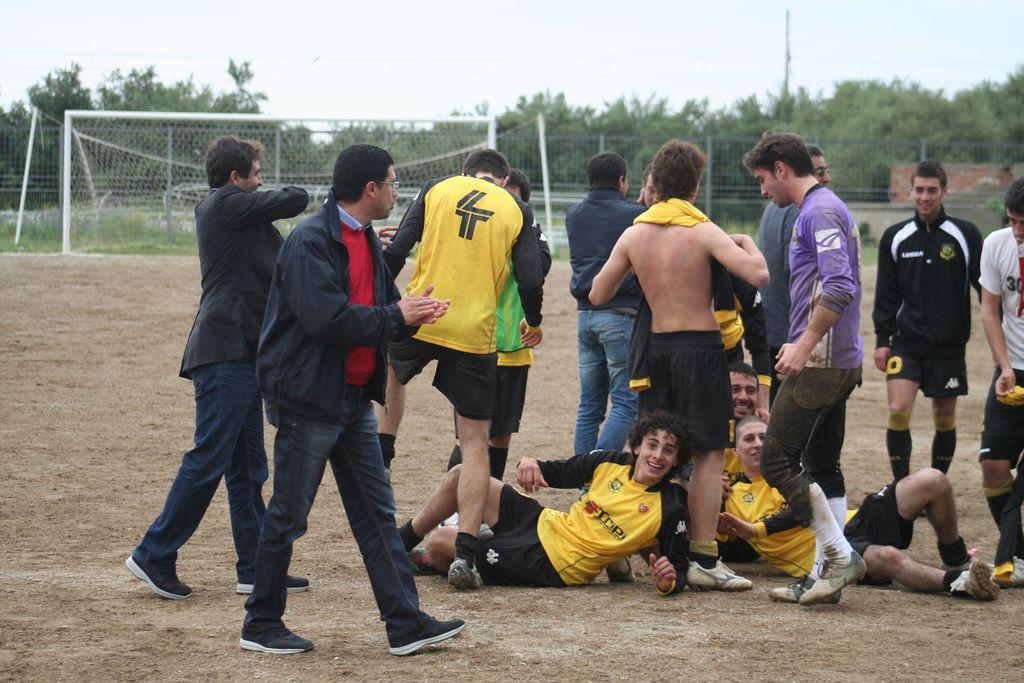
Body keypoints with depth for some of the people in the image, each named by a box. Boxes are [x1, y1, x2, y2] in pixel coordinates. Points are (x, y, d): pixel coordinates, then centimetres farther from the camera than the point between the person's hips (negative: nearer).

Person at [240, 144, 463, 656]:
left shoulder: (367, 242, 13)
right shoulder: (311, 241, -17)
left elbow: (377, 311, 18)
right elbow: (326, 319, -27)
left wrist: (412, 313, -5)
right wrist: (397, 317, -17)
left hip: (354, 399, 9)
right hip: (309, 399, -9)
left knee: (377, 515, 8)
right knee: (288, 517, 1)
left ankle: (405, 623, 11)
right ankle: (261, 625, 13)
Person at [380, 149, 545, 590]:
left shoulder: (437, 189, 8)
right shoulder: (517, 211, 7)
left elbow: (396, 251, 1)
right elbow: (531, 279, 1)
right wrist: (533, 323, 21)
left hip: (418, 320, 1)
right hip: (475, 335, -1)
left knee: (391, 375, 37)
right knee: (475, 442, 4)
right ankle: (465, 556, -4)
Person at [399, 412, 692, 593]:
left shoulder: (670, 509, -14)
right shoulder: (612, 463, 1)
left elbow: (678, 567, -11)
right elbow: (561, 472, 14)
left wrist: (668, 582, -35)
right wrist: (530, 464, -8)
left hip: (547, 566, -6)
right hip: (543, 523, 6)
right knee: (461, 475, 2)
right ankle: (402, 540, 22)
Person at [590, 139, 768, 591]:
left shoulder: (634, 234, 2)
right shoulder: (703, 232, -12)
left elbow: (598, 295, 8)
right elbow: (758, 275, -22)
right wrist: (747, 244, -1)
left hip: (654, 347, 5)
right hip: (699, 346, -5)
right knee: (709, 454, 0)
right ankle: (703, 558, -5)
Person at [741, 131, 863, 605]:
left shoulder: (819, 211, -14)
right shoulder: (824, 208, 17)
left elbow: (839, 288, -25)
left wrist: (804, 345, -22)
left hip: (819, 362, -11)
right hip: (841, 360, 11)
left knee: (777, 462, -8)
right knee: (823, 465, 12)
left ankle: (839, 555, -8)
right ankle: (827, 570, 13)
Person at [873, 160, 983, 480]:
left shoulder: (966, 235, -1)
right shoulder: (895, 237, 4)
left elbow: (986, 289, 2)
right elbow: (885, 295, 8)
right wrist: (882, 340, 3)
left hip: (949, 346, 0)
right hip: (906, 343, 0)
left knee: (945, 418, 6)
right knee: (898, 411, -14)